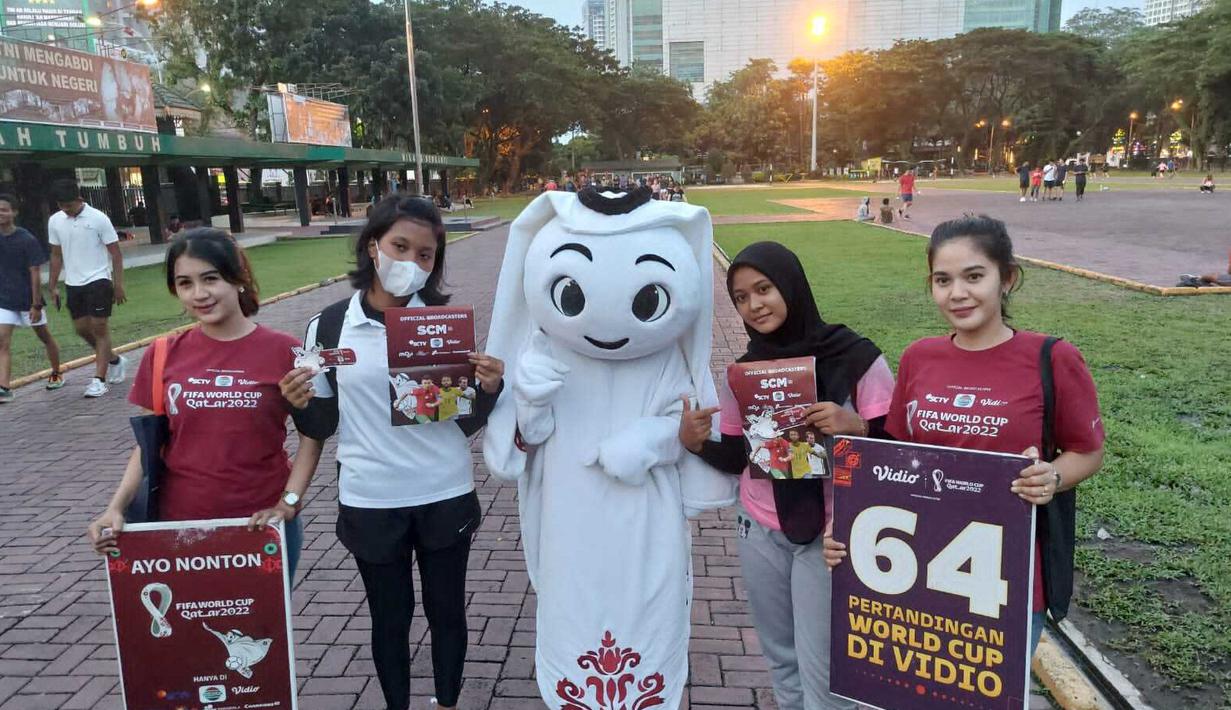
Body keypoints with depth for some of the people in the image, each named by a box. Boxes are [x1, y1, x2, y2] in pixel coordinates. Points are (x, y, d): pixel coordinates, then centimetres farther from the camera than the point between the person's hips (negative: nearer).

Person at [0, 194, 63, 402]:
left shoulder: (27, 240, -13)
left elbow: (35, 274, -13)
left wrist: (36, 305, -15)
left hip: (28, 300, -4)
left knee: (44, 337, 13)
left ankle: (56, 375, 32)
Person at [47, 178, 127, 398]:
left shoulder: (98, 219, -10)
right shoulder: (55, 221, 5)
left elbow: (115, 253, -6)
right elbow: (56, 255, 14)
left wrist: (118, 285, -9)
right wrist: (53, 286, 12)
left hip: (98, 280, -6)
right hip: (73, 284, 6)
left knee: (99, 327, -6)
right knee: (81, 328, 8)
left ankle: (99, 379, -4)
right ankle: (114, 360, 30)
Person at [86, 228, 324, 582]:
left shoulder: (282, 350, -7)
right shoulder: (162, 357, 1)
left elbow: (311, 435, -2)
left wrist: (289, 503, -11)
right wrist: (116, 507, -8)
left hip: (261, 526, -2)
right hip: (181, 527, 2)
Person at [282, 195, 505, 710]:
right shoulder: (328, 327, -5)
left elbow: (468, 421, -2)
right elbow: (322, 426, 2)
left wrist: (489, 387, -22)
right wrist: (301, 405, -19)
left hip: (445, 496, 1)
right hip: (370, 502, 0)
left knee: (446, 610, 17)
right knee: (389, 618, 17)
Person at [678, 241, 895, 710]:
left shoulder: (857, 358, -12)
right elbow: (734, 457, 6)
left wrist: (855, 426, -28)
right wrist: (696, 443, -13)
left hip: (831, 536, -4)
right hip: (760, 534, 4)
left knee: (822, 671, 3)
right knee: (781, 657, 19)